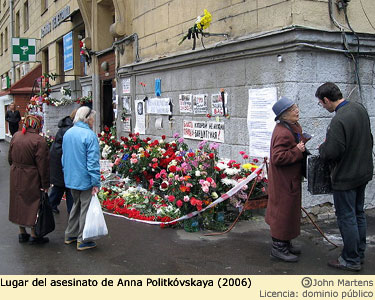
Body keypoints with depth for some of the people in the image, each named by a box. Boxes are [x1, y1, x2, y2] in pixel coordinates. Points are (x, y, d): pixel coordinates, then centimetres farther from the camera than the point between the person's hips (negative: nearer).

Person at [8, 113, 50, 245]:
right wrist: (45, 184, -11)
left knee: (19, 203, 16)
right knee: (33, 205, 6)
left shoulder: (16, 136, 2)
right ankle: (34, 236, 15)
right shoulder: (39, 141, -19)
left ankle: (22, 233, 29)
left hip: (16, 178, 7)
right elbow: (43, 165, -17)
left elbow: (10, 158, 12)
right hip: (31, 179, -7)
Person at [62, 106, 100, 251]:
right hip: (85, 179, -7)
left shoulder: (67, 133, 7)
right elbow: (93, 161, -19)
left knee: (76, 205, 22)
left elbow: (64, 157, 17)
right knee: (85, 207, 4)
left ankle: (70, 235, 31)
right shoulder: (89, 135, -17)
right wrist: (96, 183, -16)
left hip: (71, 178, 8)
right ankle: (82, 241, 12)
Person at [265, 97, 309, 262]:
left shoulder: (294, 127, 9)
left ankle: (285, 242, 35)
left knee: (290, 210, 20)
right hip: (283, 180, -11)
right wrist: (297, 151, -25)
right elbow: (278, 157, -30)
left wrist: (302, 146, 7)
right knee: (283, 210, -2)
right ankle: (278, 247, 11)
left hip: (291, 178, 11)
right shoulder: (282, 133, -25)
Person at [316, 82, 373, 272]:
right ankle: (359, 254, 33)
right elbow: (368, 138, 14)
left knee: (346, 217, 3)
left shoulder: (339, 120, -27)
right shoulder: (359, 108, 3)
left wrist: (322, 147, -8)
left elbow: (331, 152, -28)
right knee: (358, 214, 20)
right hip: (363, 171, 10)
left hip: (346, 176, -9)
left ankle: (351, 260, 15)